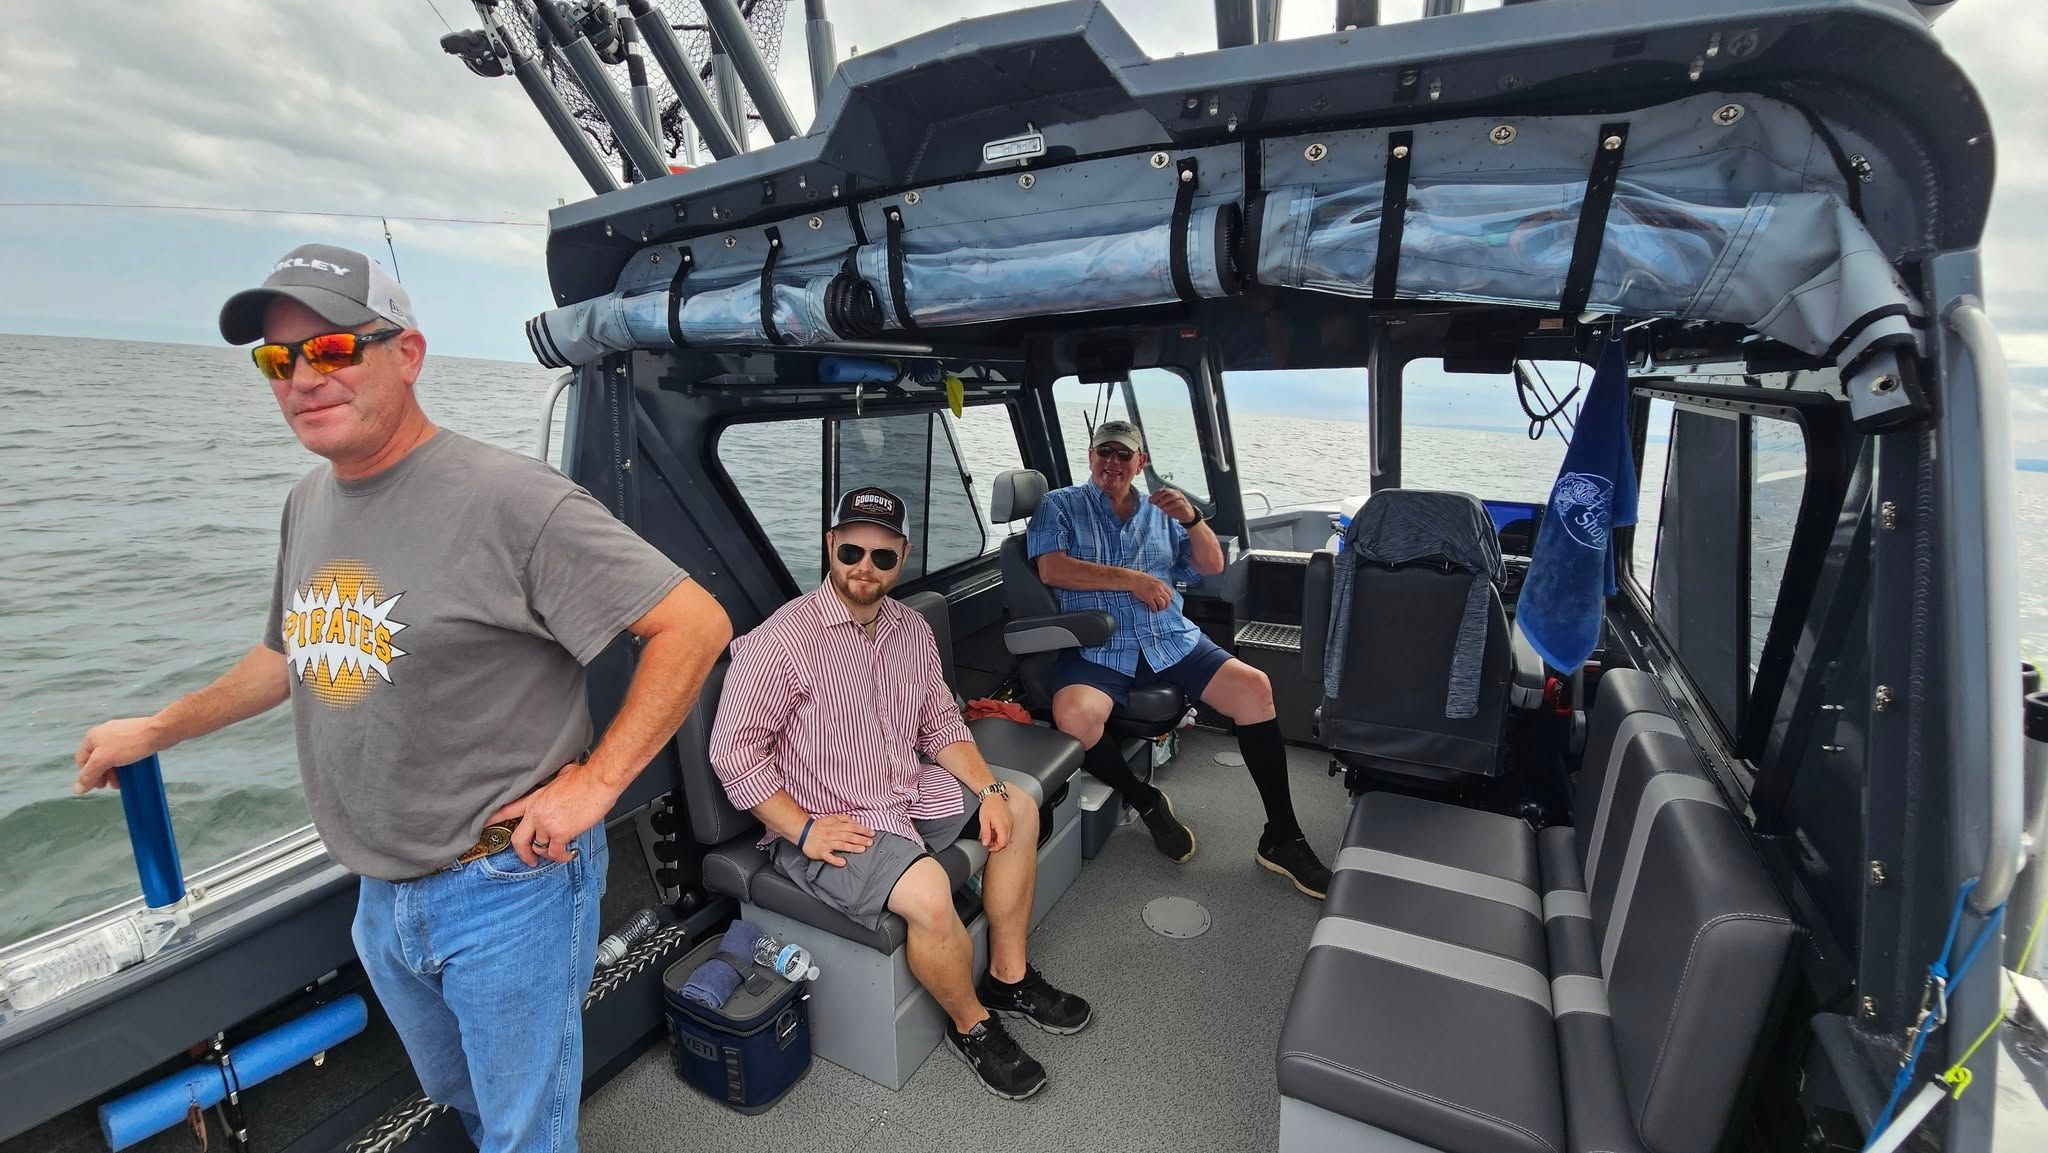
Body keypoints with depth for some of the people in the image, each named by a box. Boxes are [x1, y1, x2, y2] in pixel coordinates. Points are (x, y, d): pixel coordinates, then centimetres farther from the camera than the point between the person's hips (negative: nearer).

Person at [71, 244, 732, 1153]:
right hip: (381, 897, 8)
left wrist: (595, 783, -24)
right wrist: (155, 730, 25)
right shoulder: (308, 504, 5)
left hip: (507, 889, -7)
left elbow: (695, 624, -26)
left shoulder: (510, 500, -22)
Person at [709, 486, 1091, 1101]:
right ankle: (971, 1025, 3)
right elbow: (734, 749, -16)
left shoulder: (912, 629, 4)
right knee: (927, 892, -30)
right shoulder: (781, 640, -18)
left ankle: (1009, 977, 19)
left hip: (912, 792, 8)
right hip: (829, 823, -8)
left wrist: (988, 789, -3)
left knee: (1018, 810, 7)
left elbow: (940, 723, 10)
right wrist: (804, 829, -19)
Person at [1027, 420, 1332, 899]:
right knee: (1074, 715, -34)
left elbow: (1212, 566, 13)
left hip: (1172, 640, 4)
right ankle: (1146, 802, -4)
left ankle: (1281, 838, -5)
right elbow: (1051, 569, -8)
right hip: (1095, 651, -3)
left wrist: (1191, 519, -6)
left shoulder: (1160, 511, 21)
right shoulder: (1059, 506, 10)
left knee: (1254, 687, -17)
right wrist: (1132, 579, -10)